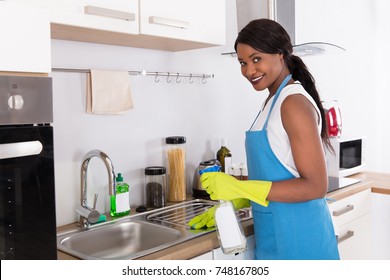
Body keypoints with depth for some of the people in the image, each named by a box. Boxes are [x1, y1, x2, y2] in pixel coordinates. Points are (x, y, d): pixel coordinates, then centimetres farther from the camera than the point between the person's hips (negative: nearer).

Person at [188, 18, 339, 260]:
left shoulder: (294, 102, -17)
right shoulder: (274, 100, 9)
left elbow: (316, 186, -20)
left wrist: (241, 188, -23)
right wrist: (229, 203, 9)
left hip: (297, 239, -8)